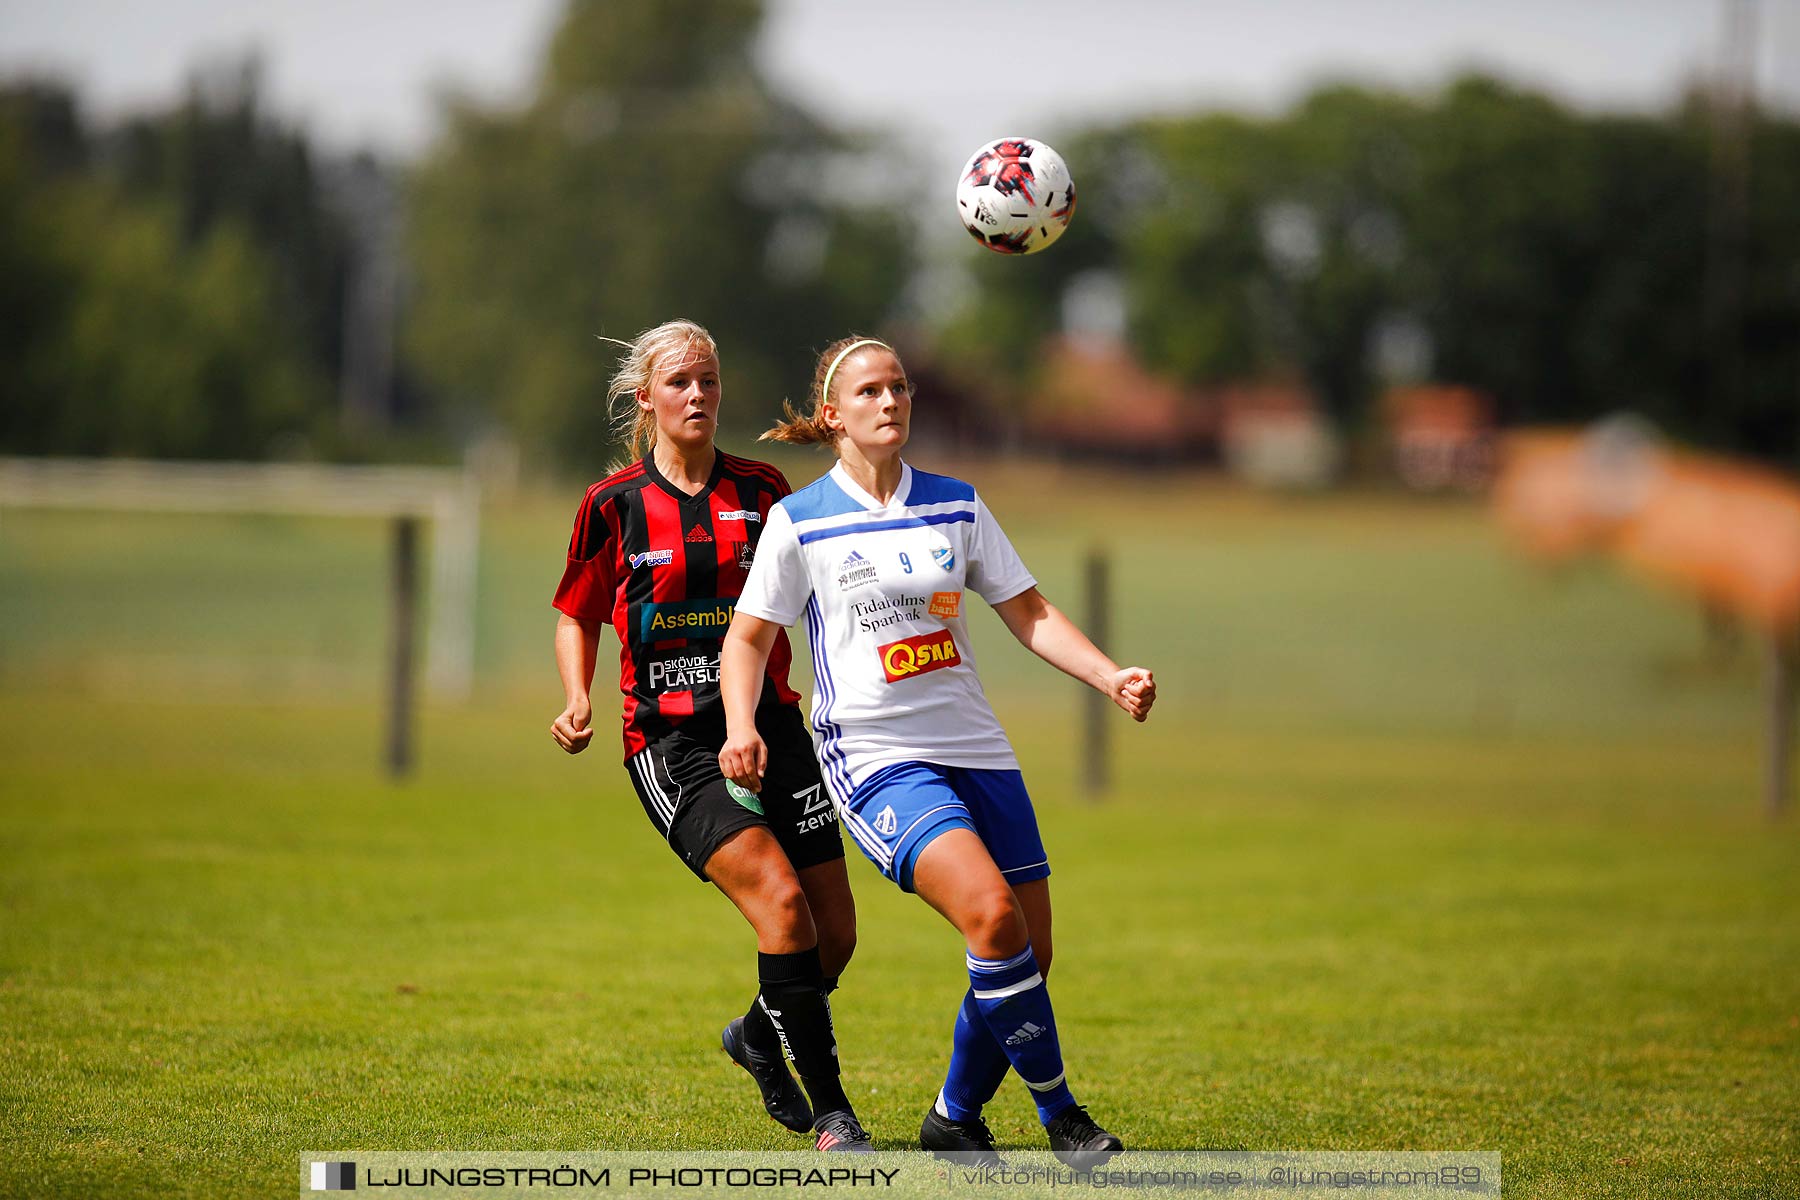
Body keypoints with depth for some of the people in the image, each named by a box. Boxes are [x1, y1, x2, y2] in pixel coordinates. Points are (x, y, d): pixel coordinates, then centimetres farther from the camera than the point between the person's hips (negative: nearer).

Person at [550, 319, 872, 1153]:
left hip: (769, 729, 4)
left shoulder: (761, 491, 6)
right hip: (672, 743, -4)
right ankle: (830, 1109, -12)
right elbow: (577, 615, 8)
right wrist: (577, 703, -6)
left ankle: (758, 1036, 34)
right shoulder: (613, 505, 0)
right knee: (781, 903, -23)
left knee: (835, 934, 1)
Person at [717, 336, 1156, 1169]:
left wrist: (1111, 677, 0)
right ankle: (1059, 1112, -13)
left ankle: (955, 1118, 22)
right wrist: (740, 726, -13)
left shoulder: (956, 506, 11)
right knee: (992, 911, -26)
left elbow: (1029, 615, 14)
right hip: (875, 757, -5)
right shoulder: (799, 522, 1)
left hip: (973, 748, 5)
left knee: (1027, 955, -1)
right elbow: (748, 637, 5)